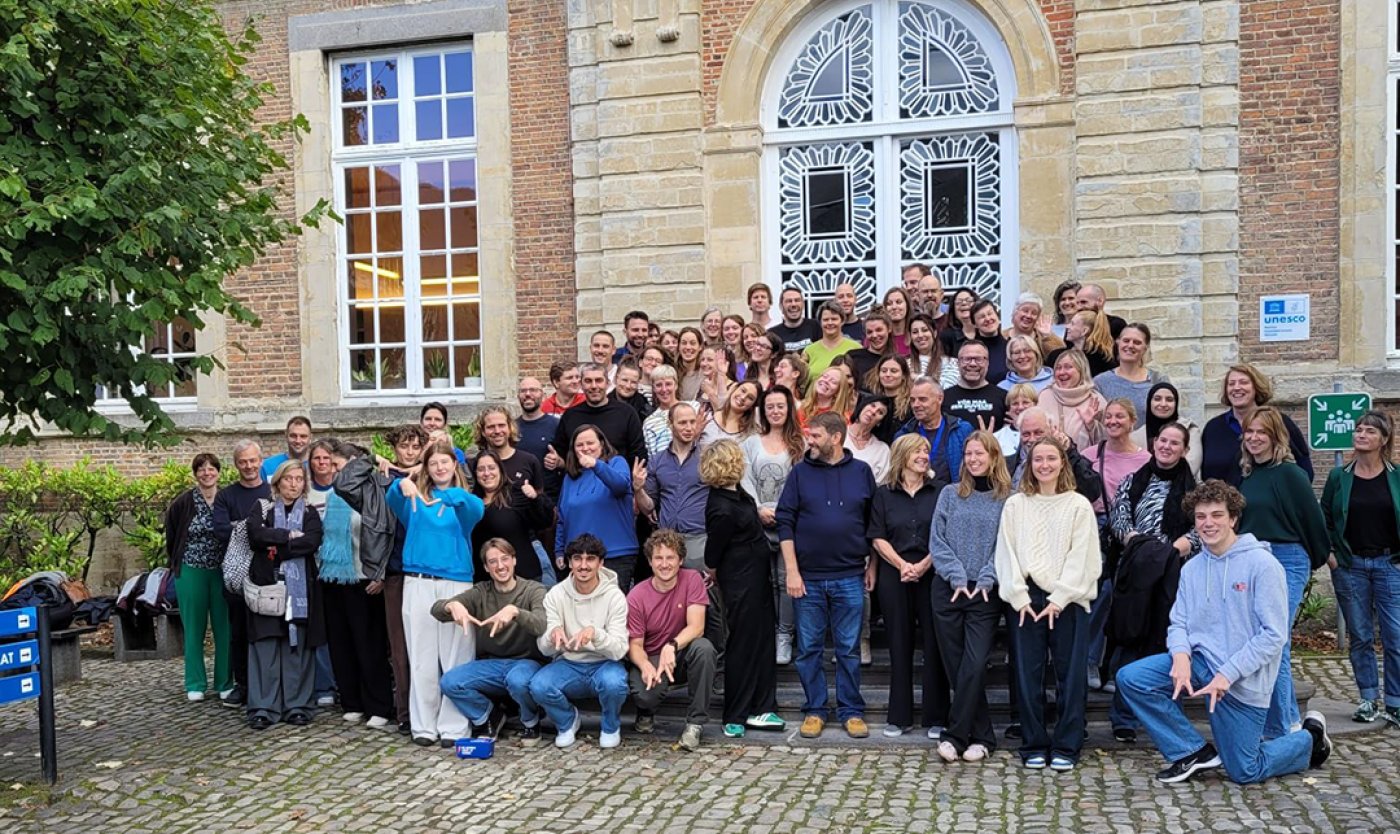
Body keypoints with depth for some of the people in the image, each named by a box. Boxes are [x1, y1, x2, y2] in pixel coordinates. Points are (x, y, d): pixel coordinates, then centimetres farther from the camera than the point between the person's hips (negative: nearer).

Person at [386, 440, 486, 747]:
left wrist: (452, 495, -33)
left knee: (456, 656, -2)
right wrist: (401, 485, -31)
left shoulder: (464, 501, 9)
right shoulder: (416, 499, 11)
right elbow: (393, 501, -9)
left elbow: (477, 510, -14)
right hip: (418, 582, 1)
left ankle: (454, 727, 4)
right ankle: (424, 726, 9)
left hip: (456, 582, 0)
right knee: (422, 658, 2)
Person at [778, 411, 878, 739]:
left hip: (849, 577, 0)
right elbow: (785, 522, 0)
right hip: (808, 577, 0)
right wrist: (792, 571, -6)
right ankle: (815, 710, 18)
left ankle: (852, 711, 17)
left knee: (849, 649, 6)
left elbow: (873, 523, 9)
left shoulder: (861, 472, 4)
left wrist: (872, 567, 6)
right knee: (809, 649, 6)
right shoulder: (800, 473, 3)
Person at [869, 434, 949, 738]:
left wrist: (923, 565, -12)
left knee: (934, 644, -1)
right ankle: (899, 717, 13)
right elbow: (877, 538, 3)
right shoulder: (883, 494, 8)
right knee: (899, 645, 5)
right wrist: (902, 565, -10)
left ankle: (936, 718, 7)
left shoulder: (940, 490, 6)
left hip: (933, 574, -1)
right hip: (894, 575, 1)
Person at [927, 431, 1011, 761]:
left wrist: (986, 579, -12)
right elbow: (937, 541, 3)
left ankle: (955, 735, -1)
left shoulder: (1008, 499, 2)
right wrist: (957, 576, -8)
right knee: (955, 665, 3)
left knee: (974, 666, -10)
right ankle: (982, 736, 14)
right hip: (947, 590, 2)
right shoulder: (950, 494, 8)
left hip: (986, 594, -2)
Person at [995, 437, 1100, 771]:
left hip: (1067, 600, -1)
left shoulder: (1079, 505, 2)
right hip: (1026, 599, 2)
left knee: (1070, 674, 1)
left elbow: (1081, 558, -4)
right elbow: (1007, 554, 4)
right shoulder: (1015, 505, 8)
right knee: (1028, 674, 3)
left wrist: (1058, 600, -10)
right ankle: (1034, 745, 14)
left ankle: (1066, 746, 12)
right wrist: (1020, 598, -6)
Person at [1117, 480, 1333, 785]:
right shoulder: (1192, 568, 6)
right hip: (1201, 660, 5)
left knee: (1244, 772, 2)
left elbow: (1274, 634, -16)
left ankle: (1310, 739, 31)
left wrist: (1227, 674, -21)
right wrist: (1181, 655, -16)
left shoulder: (1262, 565, -13)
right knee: (1131, 678, -16)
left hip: (1244, 680, -5)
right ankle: (1194, 752, 0)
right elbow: (1179, 623, 7)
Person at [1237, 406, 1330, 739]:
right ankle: (1290, 718, 26)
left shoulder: (1290, 474, -10)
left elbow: (1313, 519, -5)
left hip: (1286, 563, -7)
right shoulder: (1246, 475, 10)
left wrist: (1318, 559, 5)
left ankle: (1278, 730, 1)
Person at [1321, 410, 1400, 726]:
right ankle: (1369, 700, 17)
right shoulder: (1338, 477, 3)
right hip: (1350, 567, 1)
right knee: (1360, 637, 7)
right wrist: (1328, 553, -2)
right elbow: (1324, 519, 8)